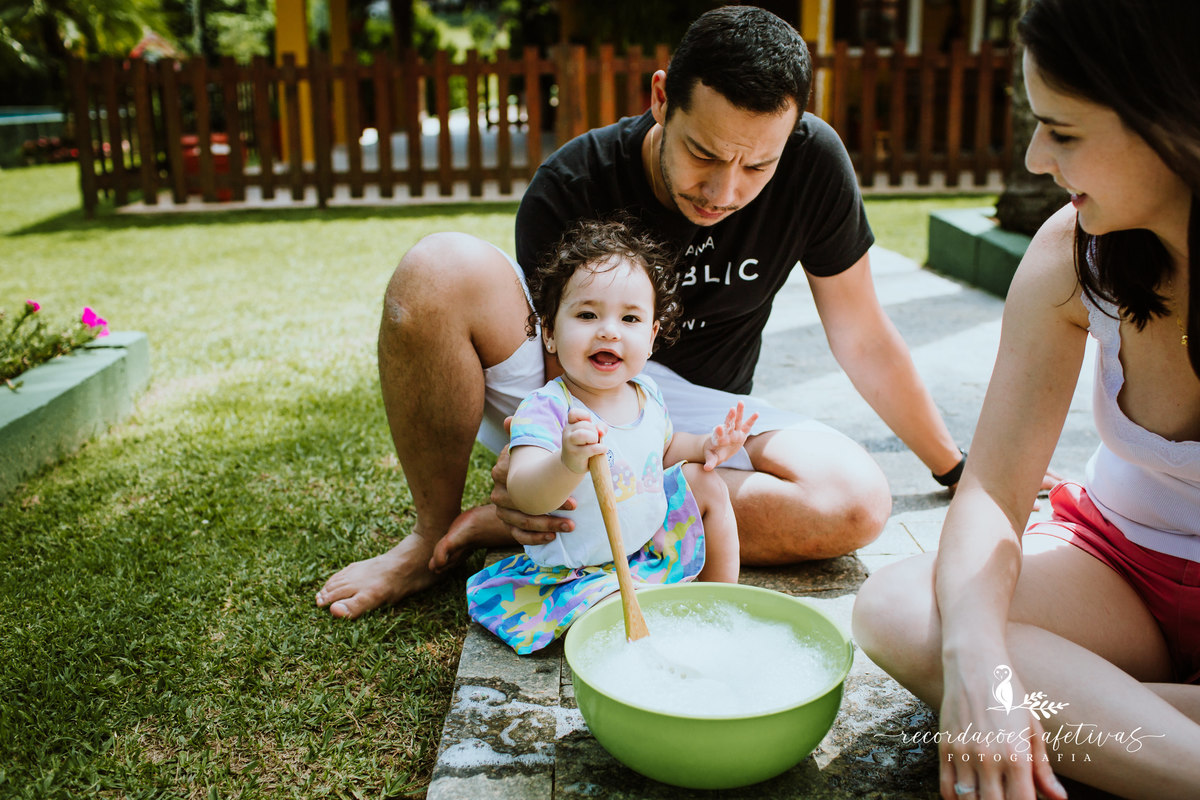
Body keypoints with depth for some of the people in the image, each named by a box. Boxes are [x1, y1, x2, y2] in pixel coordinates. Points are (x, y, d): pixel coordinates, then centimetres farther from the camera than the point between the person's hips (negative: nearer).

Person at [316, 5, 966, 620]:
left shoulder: (813, 162, -17)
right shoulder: (571, 186, -22)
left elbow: (863, 340, -6)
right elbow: (563, 361, -20)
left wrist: (955, 470, 1)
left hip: (691, 417, 3)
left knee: (858, 503, -27)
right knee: (439, 268, -31)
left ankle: (509, 520, -23)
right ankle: (433, 539, -12)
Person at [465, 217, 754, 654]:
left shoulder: (645, 393, -3)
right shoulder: (545, 409, -28)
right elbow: (524, 494, -41)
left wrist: (706, 447, -1)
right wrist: (568, 462, -62)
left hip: (654, 534, 8)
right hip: (585, 569, -8)